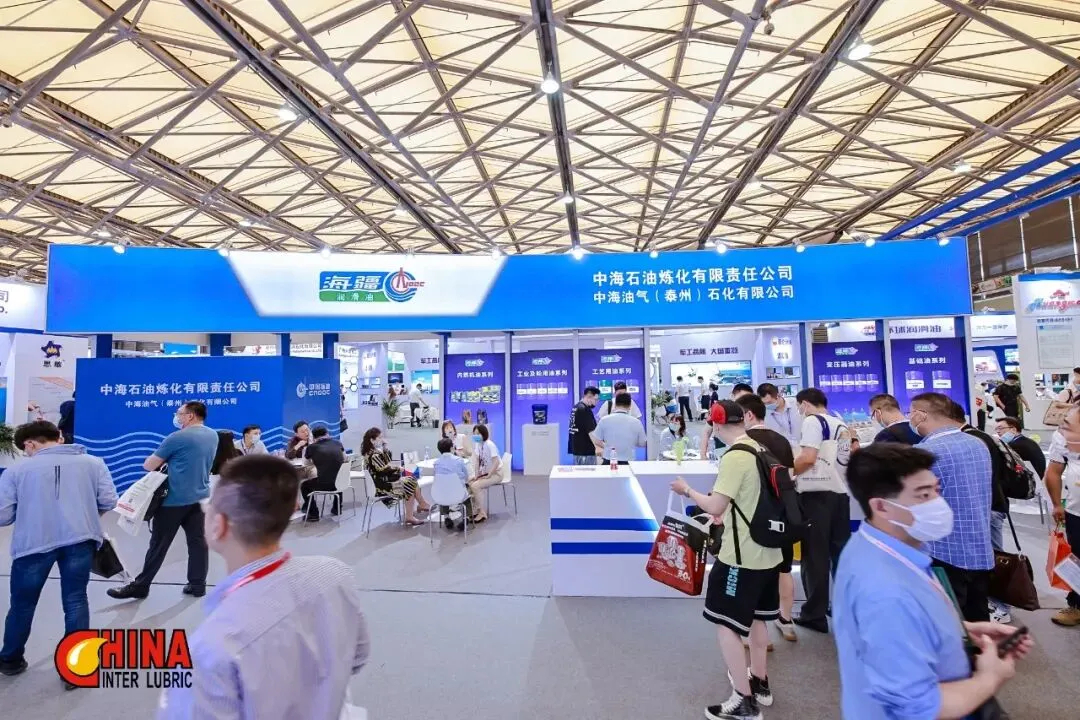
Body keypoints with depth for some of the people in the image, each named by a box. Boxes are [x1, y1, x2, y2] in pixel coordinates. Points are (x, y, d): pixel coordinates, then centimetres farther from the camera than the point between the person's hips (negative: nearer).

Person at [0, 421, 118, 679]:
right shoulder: (92, 462, 5)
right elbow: (108, 501, 1)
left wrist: (28, 511, 23)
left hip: (34, 543, 0)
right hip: (79, 541, 0)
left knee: (22, 604, 22)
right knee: (75, 601, 11)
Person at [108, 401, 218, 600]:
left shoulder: (177, 438, -14)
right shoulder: (213, 436, 6)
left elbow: (148, 466, -7)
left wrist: (160, 462, 13)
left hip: (175, 499, -6)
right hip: (200, 496, 6)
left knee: (159, 544, 5)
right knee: (197, 540, 9)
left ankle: (140, 586, 16)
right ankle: (198, 585, 13)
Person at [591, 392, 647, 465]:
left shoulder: (604, 420, -7)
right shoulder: (636, 422, -6)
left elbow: (596, 441, -1)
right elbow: (643, 444, 5)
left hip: (608, 462, 0)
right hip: (627, 463, 0)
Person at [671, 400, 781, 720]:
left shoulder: (734, 458, -21)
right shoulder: (763, 451, 4)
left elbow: (715, 507, -23)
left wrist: (687, 490, -8)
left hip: (741, 556, -9)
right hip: (767, 551, 9)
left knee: (725, 624, 3)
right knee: (756, 617, 23)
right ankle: (759, 682, 40)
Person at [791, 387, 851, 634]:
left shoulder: (812, 421, -8)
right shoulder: (842, 425, 13)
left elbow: (808, 458, -18)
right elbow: (847, 460, 18)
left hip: (816, 493, -7)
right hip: (840, 493, 7)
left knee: (815, 554, 1)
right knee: (841, 551, 15)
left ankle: (815, 614, 8)